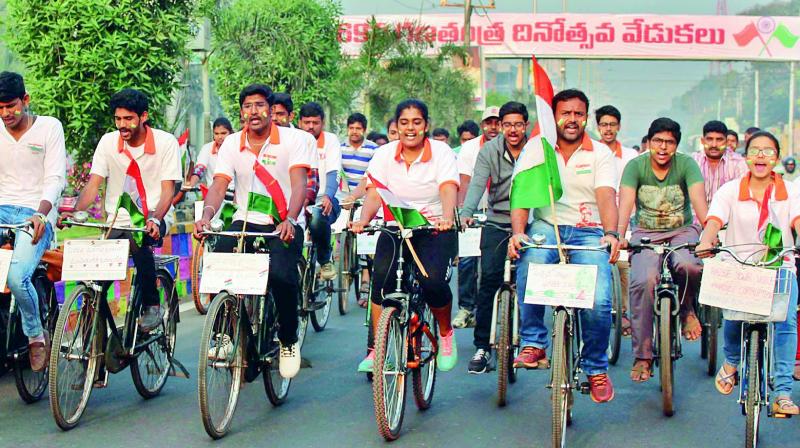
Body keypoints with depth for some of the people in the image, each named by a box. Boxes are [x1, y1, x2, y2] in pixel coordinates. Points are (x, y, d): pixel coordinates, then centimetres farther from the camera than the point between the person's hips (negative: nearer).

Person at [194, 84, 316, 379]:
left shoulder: (295, 139, -5)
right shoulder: (232, 143, 6)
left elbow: (299, 184, -17)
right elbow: (219, 185, -4)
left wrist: (290, 220, -36)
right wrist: (206, 216, -26)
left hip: (284, 224, -3)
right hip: (245, 221, 4)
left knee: (281, 274, -30)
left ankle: (288, 340, -4)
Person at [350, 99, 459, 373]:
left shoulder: (442, 153, -5)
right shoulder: (384, 155, 2)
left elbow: (448, 190, -20)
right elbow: (374, 194, -9)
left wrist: (447, 218, -41)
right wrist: (363, 220, -30)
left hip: (435, 230, -2)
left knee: (434, 281, -26)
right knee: (382, 276, -24)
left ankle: (446, 334, 6)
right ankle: (376, 349, -14)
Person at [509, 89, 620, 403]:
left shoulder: (600, 153, 5)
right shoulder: (536, 147, 5)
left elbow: (606, 197, -9)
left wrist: (611, 233, -29)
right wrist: (518, 232, -23)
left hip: (588, 231, 0)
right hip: (546, 226, 0)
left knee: (599, 301, -21)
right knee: (530, 262, -37)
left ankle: (596, 368, 5)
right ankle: (533, 344, -21)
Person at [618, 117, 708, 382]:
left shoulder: (687, 164, -8)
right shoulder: (635, 166, -8)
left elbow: (698, 199, -23)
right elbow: (626, 202, -22)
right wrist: (618, 235, -40)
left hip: (682, 231, 0)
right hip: (646, 234, 0)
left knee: (689, 265, -34)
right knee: (644, 280, -25)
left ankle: (687, 308, 2)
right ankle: (642, 356, -14)